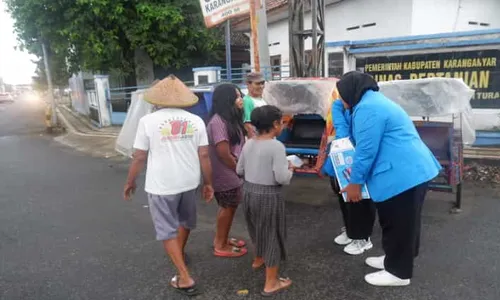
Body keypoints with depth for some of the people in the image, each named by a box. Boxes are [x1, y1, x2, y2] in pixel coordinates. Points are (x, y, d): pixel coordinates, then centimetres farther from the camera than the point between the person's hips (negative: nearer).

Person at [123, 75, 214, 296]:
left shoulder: (148, 121, -10)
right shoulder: (195, 121, -2)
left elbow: (139, 157, -7)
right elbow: (204, 156, -3)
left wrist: (130, 182, 8)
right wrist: (208, 183, 8)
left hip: (161, 186, -4)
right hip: (190, 182, 4)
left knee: (167, 231, 8)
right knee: (184, 221, 27)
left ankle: (185, 279, 7)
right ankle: (179, 253, 52)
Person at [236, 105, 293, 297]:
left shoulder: (248, 144, 3)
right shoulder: (276, 146, -19)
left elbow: (239, 170, 10)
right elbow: (281, 178, -23)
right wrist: (290, 169, -3)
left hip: (249, 192, 7)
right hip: (268, 196, -7)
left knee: (258, 229, 29)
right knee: (272, 236, 7)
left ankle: (258, 259, 53)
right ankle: (271, 283, 18)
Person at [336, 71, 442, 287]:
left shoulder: (367, 109, -18)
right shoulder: (374, 101, 17)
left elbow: (366, 150, -19)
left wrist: (355, 182, -9)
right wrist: (358, 173, 21)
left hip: (403, 174, -11)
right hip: (413, 169, 11)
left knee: (398, 225, 4)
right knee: (401, 223, 22)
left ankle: (398, 273, 19)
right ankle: (393, 259, 38)